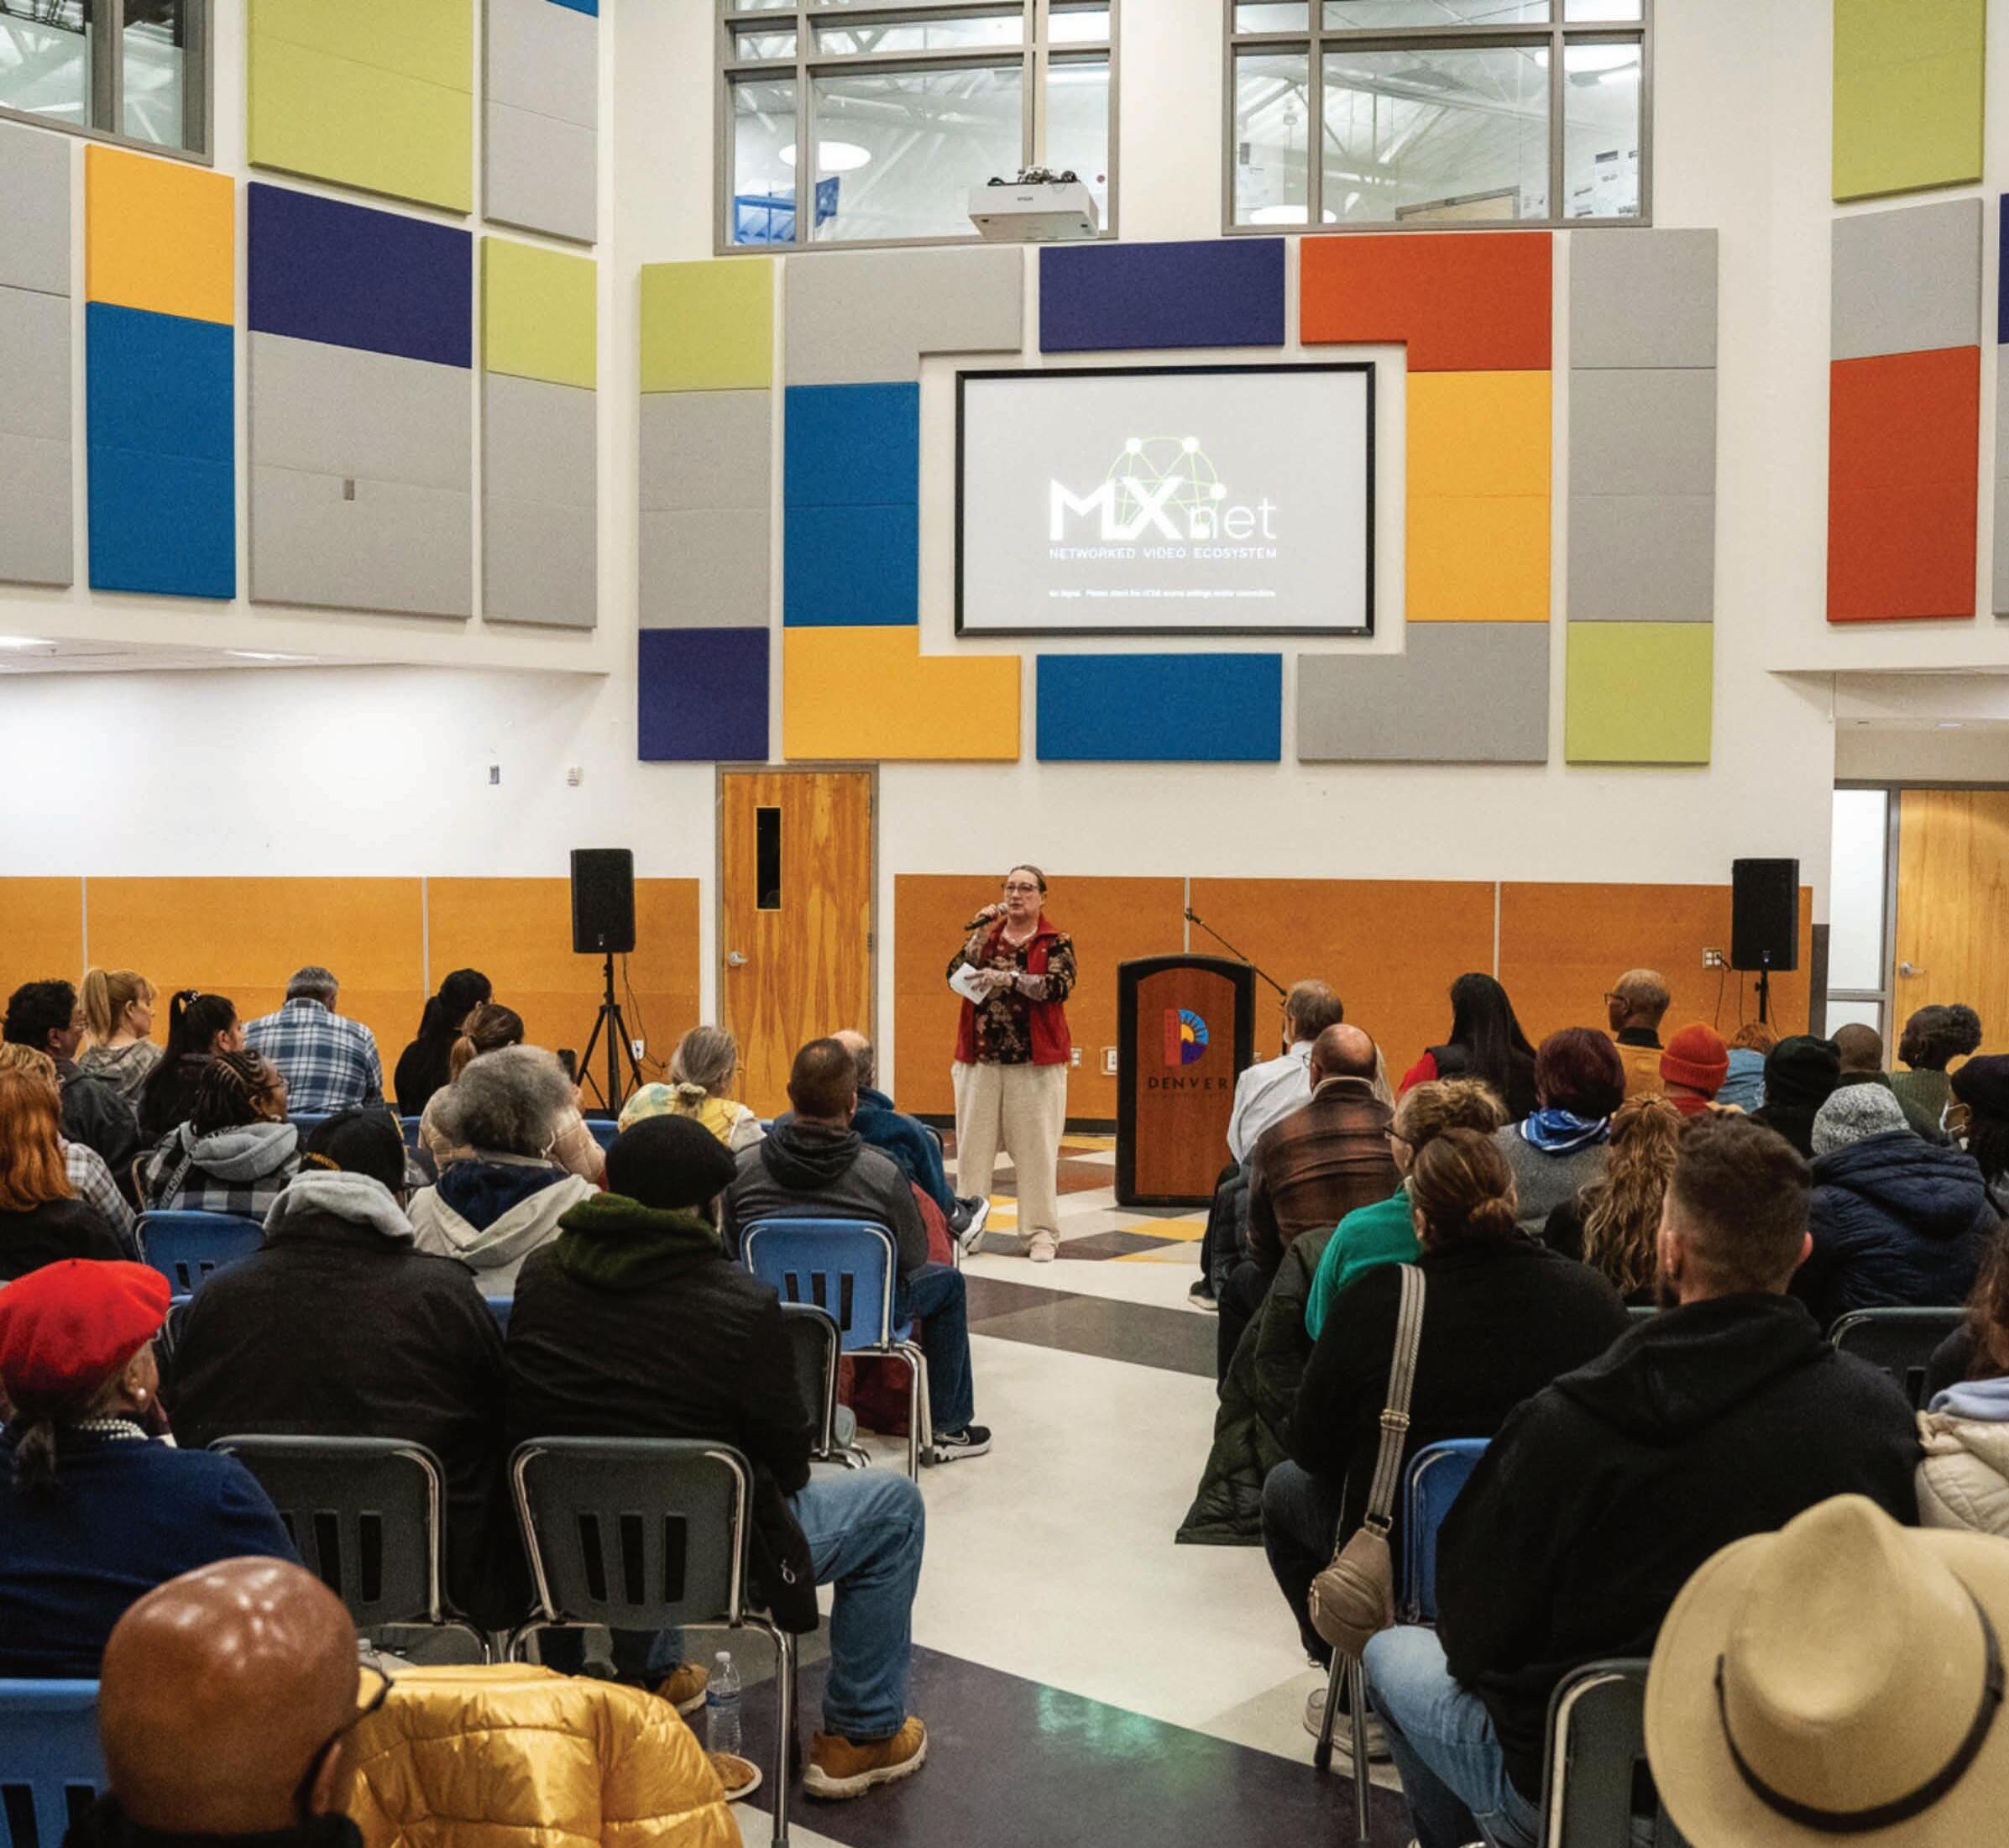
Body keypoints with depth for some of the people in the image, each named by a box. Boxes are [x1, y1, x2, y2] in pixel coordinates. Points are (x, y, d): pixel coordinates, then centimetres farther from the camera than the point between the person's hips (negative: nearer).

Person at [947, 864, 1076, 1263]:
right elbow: (956, 975, 0)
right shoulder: (986, 935, 13)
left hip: (1035, 1061, -3)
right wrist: (980, 934, -9)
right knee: (973, 1142, 2)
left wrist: (1008, 978, -21)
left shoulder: (1056, 943, 3)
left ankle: (1042, 1233, 4)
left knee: (1036, 1146, -1)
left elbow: (1059, 987, -13)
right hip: (981, 1057, 3)